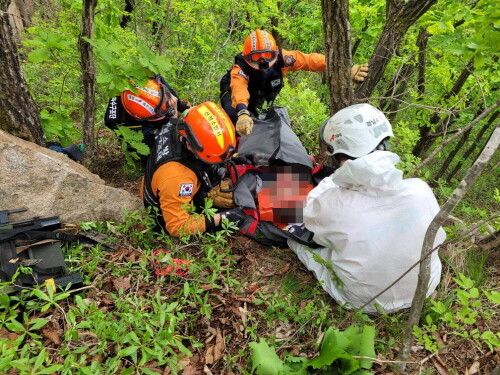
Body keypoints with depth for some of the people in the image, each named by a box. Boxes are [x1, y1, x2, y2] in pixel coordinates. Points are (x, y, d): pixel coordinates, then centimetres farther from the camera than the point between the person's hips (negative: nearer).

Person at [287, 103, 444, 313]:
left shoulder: (329, 205, -33)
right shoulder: (420, 190, -24)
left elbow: (308, 210, -8)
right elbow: (436, 239, -4)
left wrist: (333, 179, -3)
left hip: (362, 302, -3)